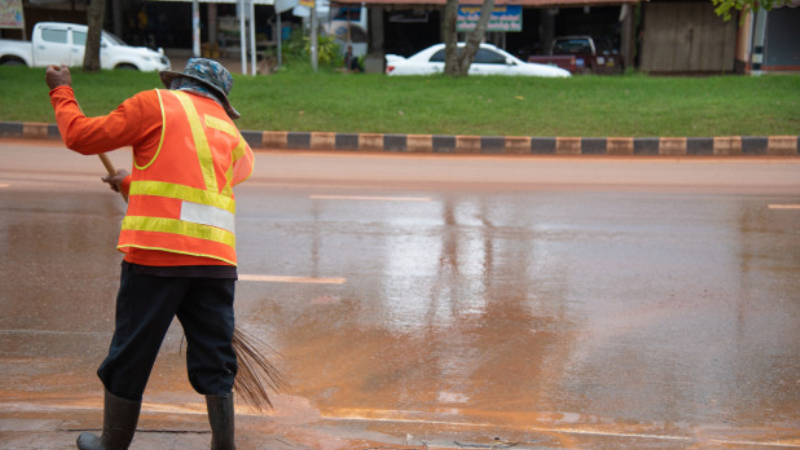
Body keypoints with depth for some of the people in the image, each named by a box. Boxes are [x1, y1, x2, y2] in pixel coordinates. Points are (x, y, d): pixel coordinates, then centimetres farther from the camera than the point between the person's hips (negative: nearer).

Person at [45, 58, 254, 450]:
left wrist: (61, 92, 24)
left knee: (130, 355, 9)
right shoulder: (229, 130, 21)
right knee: (214, 362, 9)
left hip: (156, 252, -4)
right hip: (217, 259, 4)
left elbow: (81, 136, 7)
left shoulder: (156, 104, 6)